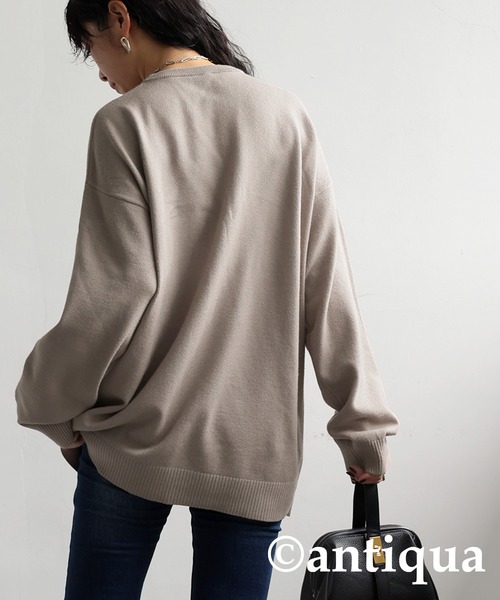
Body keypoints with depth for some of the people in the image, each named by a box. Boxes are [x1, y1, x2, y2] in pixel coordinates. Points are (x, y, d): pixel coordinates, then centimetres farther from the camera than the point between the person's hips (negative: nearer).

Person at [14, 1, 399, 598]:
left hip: (135, 437, -3)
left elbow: (112, 295, -11)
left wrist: (47, 405, 4)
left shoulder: (126, 123, -7)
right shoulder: (287, 117, 3)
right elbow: (327, 287, 2)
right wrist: (363, 423, 7)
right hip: (255, 448, 3)